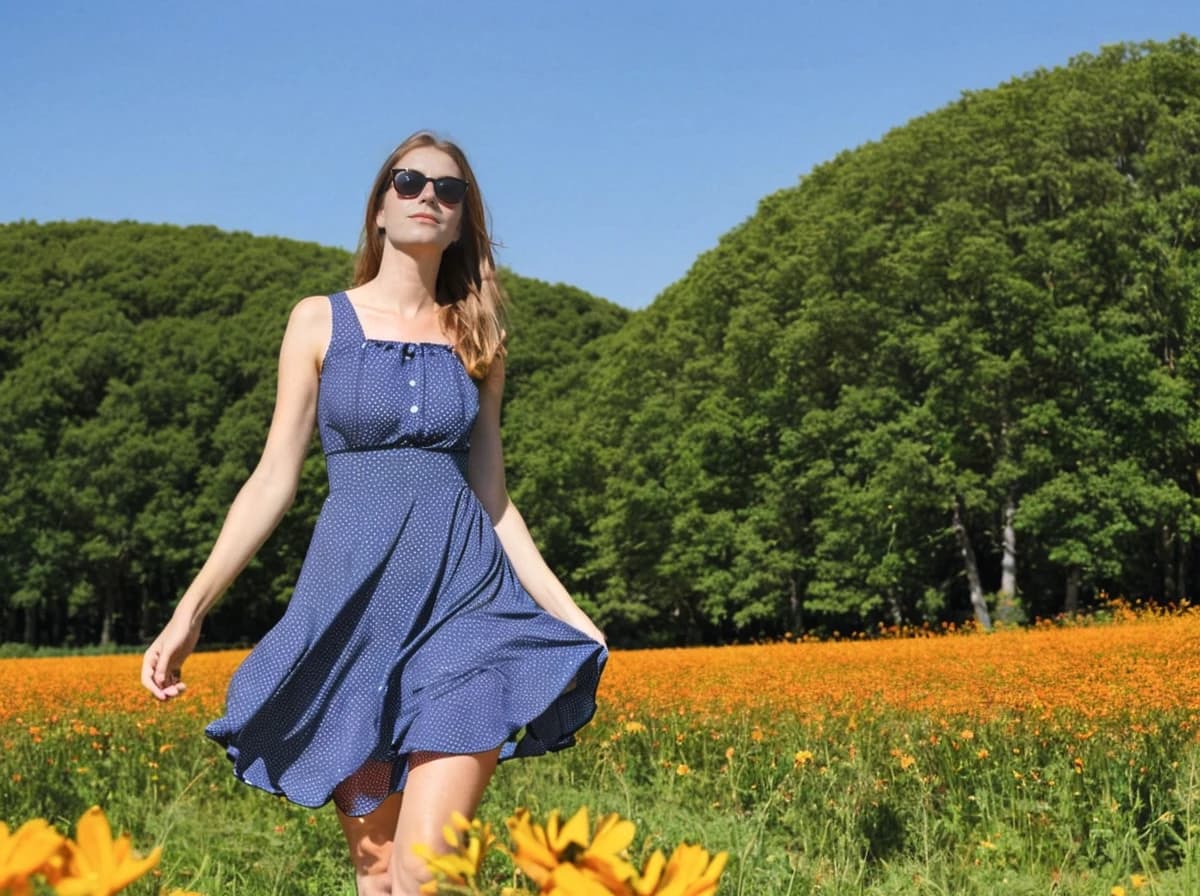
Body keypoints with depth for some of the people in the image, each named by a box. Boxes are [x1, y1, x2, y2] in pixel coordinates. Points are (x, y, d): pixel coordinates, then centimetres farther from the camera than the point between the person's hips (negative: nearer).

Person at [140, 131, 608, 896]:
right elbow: (275, 479, 3)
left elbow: (492, 496, 13)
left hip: (465, 603, 0)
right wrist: (191, 610, -5)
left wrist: (568, 614, 7)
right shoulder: (319, 321, 6)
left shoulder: (477, 336, 11)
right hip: (353, 603, 0)